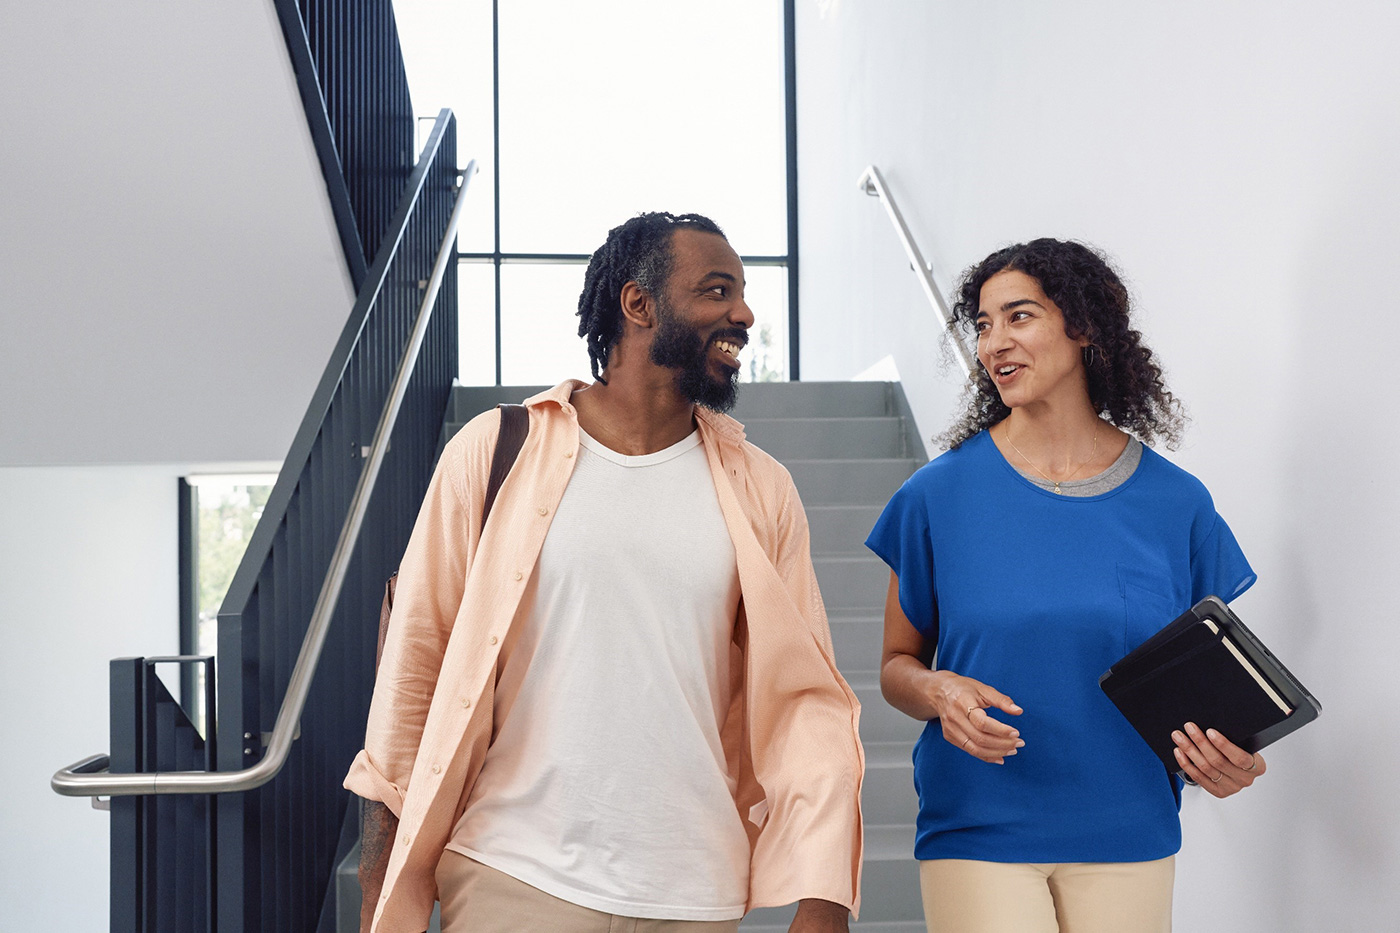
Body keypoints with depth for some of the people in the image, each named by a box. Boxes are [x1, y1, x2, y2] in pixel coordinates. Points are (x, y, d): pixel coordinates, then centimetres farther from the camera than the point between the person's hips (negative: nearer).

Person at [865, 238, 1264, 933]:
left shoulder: (1176, 505, 1)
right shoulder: (938, 496, -2)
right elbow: (897, 665, 6)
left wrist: (1229, 757, -11)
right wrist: (938, 692, -16)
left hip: (1129, 842, 2)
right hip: (978, 836, -1)